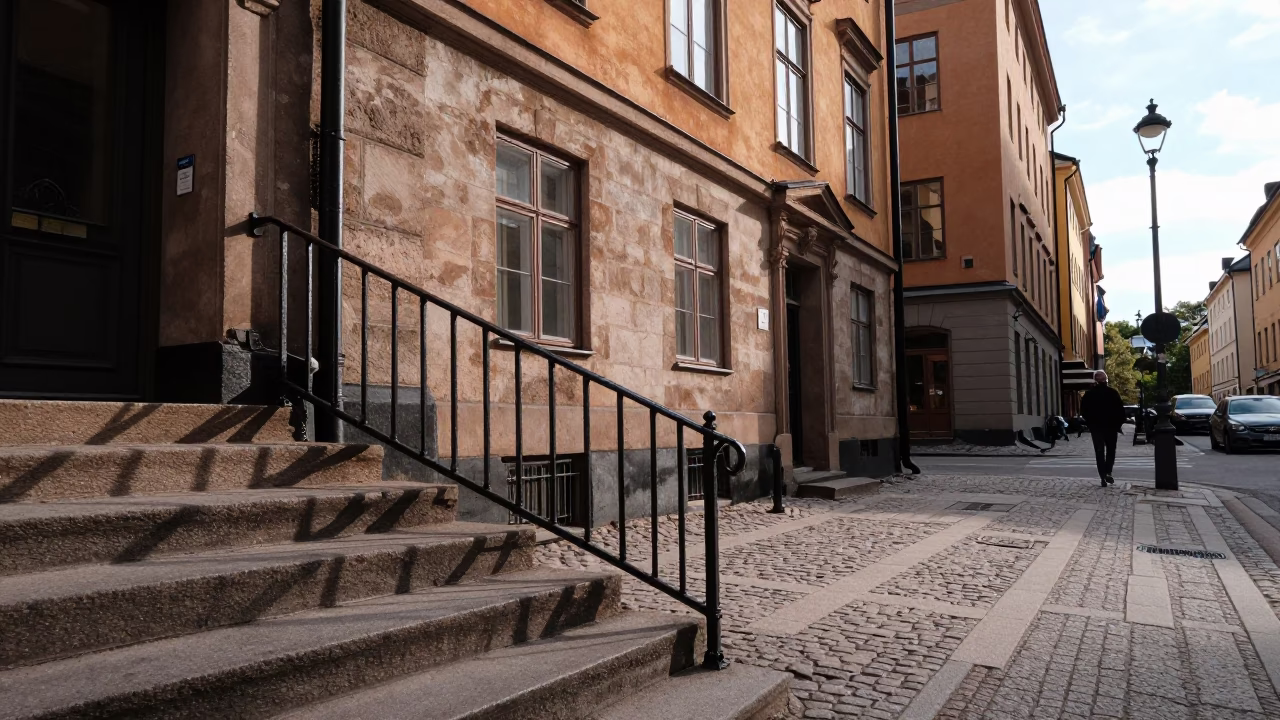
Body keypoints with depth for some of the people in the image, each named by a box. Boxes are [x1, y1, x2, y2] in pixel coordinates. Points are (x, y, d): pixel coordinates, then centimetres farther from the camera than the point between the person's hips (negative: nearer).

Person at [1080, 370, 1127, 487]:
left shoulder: (1089, 394, -2)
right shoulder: (1112, 392, -5)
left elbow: (1083, 410, 1)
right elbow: (1121, 410, -6)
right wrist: (1118, 424, 2)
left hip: (1095, 427, 1)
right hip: (1111, 426, -1)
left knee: (1099, 452, 6)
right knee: (1111, 450, 13)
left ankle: (1103, 477, 1)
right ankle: (1108, 472, -5)